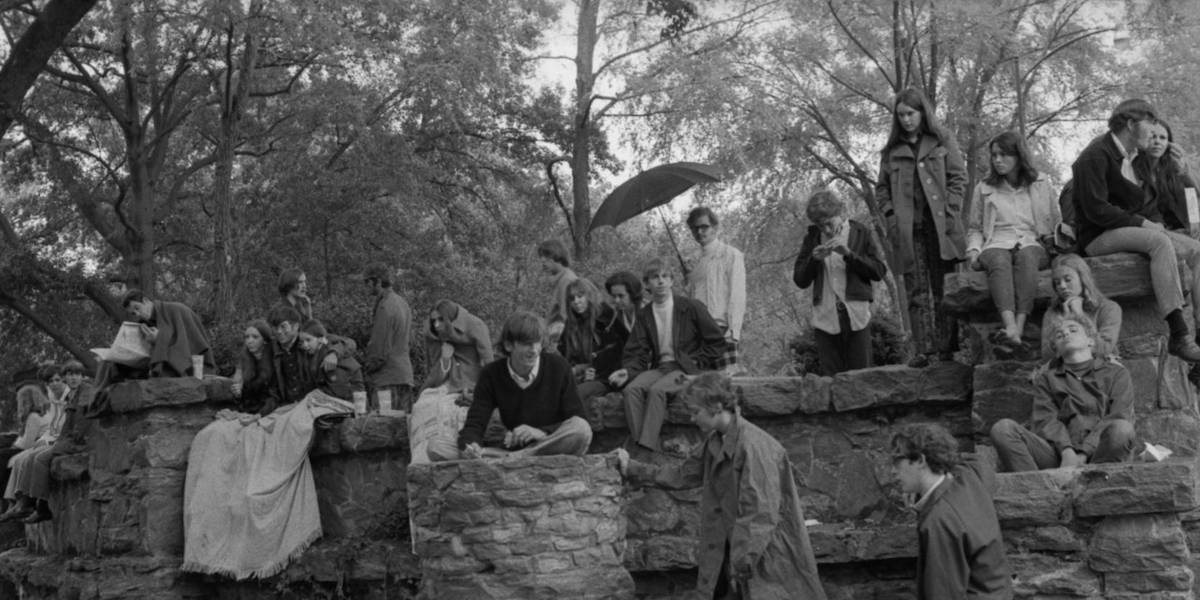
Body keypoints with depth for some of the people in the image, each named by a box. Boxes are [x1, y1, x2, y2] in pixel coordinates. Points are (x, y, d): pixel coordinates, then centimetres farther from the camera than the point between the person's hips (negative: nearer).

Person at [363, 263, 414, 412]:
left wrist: (368, 367, 0)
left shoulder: (385, 307, -15)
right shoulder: (403, 303, 13)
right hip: (405, 373, 9)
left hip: (389, 376, -9)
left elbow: (381, 346, -16)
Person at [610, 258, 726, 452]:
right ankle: (636, 444, -32)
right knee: (632, 389, -26)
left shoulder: (691, 307, 0)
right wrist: (627, 371, -13)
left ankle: (647, 448, -36)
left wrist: (696, 364, -4)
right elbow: (638, 353, 7)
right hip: (659, 368, 4)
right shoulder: (644, 314, 11)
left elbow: (718, 342, 3)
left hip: (687, 369, -4)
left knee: (657, 389, -33)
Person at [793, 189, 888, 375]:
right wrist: (814, 260, -12)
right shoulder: (812, 237, 9)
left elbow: (879, 272, -3)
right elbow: (800, 280, 7)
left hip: (857, 316, -1)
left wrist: (848, 253, -14)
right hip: (825, 318, 2)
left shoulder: (860, 233, 5)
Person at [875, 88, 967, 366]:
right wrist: (890, 213, 1)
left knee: (943, 288, -2)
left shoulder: (943, 142, 7)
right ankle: (923, 350, -4)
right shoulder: (892, 150, 14)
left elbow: (959, 178, 3)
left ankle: (946, 348, 0)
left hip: (939, 226, -2)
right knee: (917, 291, -2)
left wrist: (948, 212, -7)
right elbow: (881, 187, 16)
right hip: (907, 229, 2)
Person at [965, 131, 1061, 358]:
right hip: (996, 245, 0)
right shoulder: (983, 189, 21)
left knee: (1026, 257, -39)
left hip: (1032, 245, 0)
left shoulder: (1041, 188, 21)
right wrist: (974, 249, 4)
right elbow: (974, 228, 23)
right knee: (999, 261, -39)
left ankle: (1019, 328, -56)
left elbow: (1058, 225, 25)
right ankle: (1011, 329, -62)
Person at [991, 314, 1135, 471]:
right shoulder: (1046, 377, 28)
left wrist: (1083, 455, -11)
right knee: (1002, 429, -25)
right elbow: (1045, 419, 11)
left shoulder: (1116, 373, 23)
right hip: (1059, 455, 1)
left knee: (1121, 429, -36)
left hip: (1098, 452, -1)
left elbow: (1118, 418, 6)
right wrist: (1066, 451, -13)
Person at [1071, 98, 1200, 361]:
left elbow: (1145, 202, 22)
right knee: (1160, 242, -32)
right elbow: (1096, 210, -19)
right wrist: (1141, 223, -18)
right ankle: (1179, 335, -37)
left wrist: (1156, 222, 0)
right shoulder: (1096, 156, -11)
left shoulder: (1133, 158, 20)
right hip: (1099, 238, -9)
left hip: (1131, 230, 9)